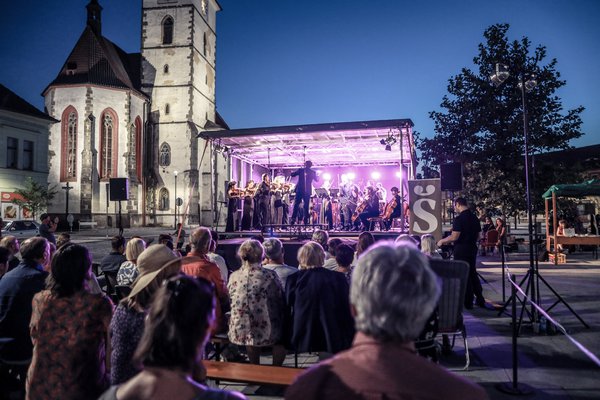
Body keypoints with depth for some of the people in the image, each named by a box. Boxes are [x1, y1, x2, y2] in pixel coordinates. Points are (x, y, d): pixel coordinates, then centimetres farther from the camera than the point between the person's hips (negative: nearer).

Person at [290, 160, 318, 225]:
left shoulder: (300, 170, -1)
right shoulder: (313, 172, 2)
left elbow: (292, 174, 0)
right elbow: (317, 180, 14)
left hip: (299, 190, -1)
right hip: (307, 191, 1)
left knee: (296, 205, 4)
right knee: (306, 206, 7)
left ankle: (293, 219, -5)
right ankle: (305, 220, 3)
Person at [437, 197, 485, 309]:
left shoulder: (459, 219, -18)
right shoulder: (475, 218, 7)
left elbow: (454, 237, -21)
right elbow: (477, 235, 14)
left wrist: (442, 241, -7)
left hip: (461, 250, -8)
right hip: (472, 248, 8)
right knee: (473, 274, 18)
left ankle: (468, 303, 8)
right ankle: (480, 299, 22)